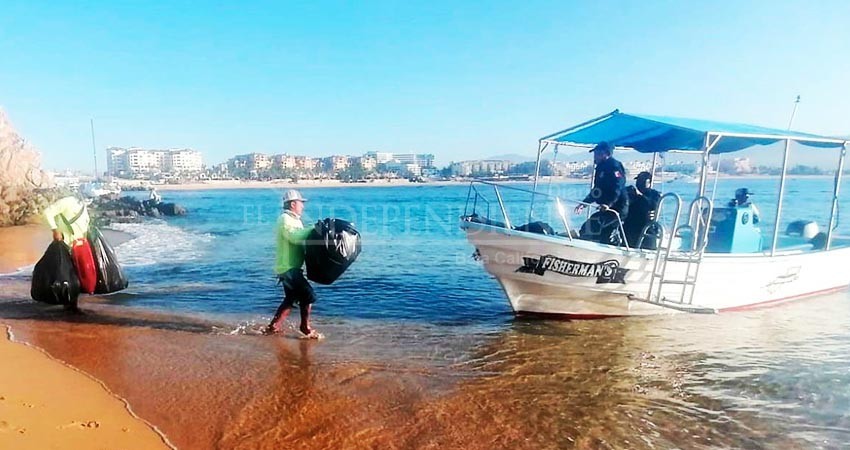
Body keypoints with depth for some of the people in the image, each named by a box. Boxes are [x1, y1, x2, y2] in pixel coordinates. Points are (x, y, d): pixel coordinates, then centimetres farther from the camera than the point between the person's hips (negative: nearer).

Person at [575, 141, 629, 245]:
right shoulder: (601, 168, 20)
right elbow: (596, 191, 26)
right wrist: (583, 203, 21)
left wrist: (608, 204, -37)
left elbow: (617, 188, -25)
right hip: (606, 209, 10)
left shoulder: (614, 166, -10)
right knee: (607, 237, 12)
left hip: (616, 208, -10)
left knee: (589, 228, -19)